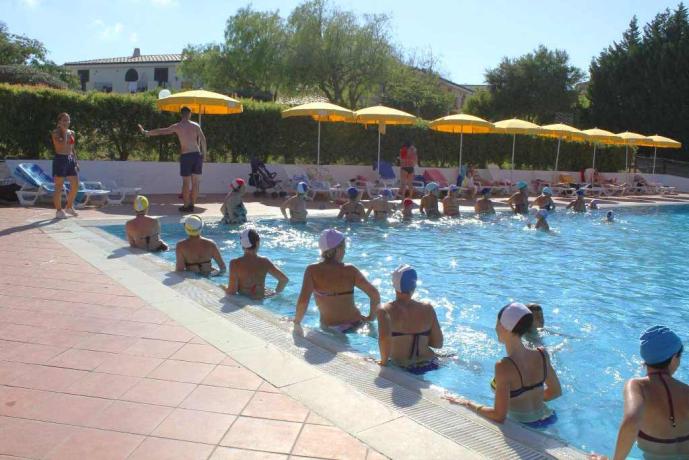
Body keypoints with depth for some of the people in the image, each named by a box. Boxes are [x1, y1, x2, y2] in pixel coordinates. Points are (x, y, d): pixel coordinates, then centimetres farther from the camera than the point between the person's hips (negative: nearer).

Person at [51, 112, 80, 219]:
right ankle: (59, 211, 5)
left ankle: (69, 207, 21)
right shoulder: (55, 133, -6)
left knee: (75, 185, 4)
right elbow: (62, 145, -20)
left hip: (70, 159, 6)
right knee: (59, 187, -2)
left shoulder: (72, 133, 13)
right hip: (60, 159, -6)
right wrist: (64, 132, -12)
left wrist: (76, 161, 12)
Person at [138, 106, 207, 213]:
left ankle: (186, 206, 6)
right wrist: (204, 153, 4)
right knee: (195, 182, 7)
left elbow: (160, 131, 11)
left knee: (186, 182, 4)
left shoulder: (177, 126, 4)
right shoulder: (196, 125, 7)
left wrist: (146, 132, 24)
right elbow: (203, 140, -2)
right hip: (197, 154, 2)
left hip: (186, 156, -2)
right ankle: (192, 205, 11)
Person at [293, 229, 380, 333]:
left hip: (330, 329, -1)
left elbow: (303, 302, -21)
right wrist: (370, 318, 7)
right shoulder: (350, 270, -6)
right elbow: (375, 294, -8)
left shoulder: (312, 271, -11)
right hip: (355, 324, 1)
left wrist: (296, 322, -4)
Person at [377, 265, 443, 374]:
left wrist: (384, 361, -20)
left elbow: (384, 337, -36)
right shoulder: (427, 308, -7)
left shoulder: (385, 310, -17)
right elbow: (438, 343, -2)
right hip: (429, 365, 3)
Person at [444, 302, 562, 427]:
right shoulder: (542, 355, -8)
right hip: (546, 421, 6)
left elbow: (499, 416, -24)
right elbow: (556, 391, 8)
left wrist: (467, 403, -12)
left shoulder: (505, 366, -27)